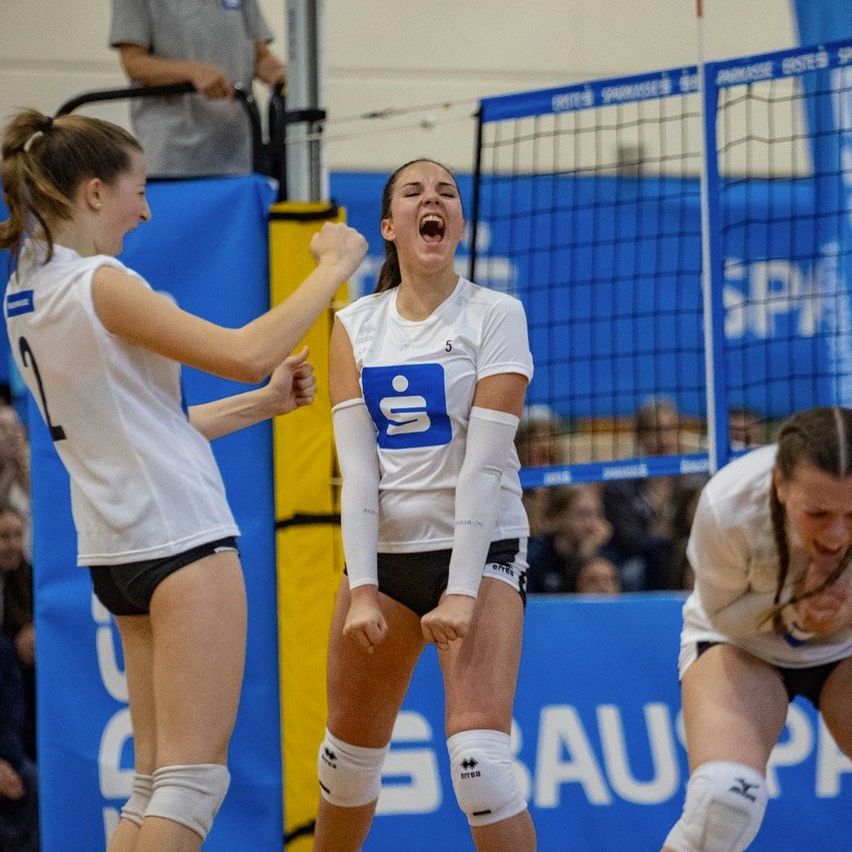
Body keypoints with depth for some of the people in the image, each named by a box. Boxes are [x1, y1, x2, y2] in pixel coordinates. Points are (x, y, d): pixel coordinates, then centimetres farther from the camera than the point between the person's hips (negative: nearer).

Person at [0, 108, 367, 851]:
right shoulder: (97, 283, -15)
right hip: (181, 539, -9)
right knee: (193, 778, -9)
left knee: (156, 783, 11)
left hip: (119, 551, 9)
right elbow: (245, 352, -19)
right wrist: (332, 270, -7)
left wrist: (261, 403, 19)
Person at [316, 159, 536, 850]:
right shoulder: (355, 326, 5)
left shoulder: (495, 315, -5)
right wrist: (361, 587, -11)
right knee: (350, 751, 13)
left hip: (479, 549, -4)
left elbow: (485, 464, -13)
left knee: (478, 758, -20)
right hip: (383, 552, 4)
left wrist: (463, 590, -20)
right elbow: (358, 469, -2)